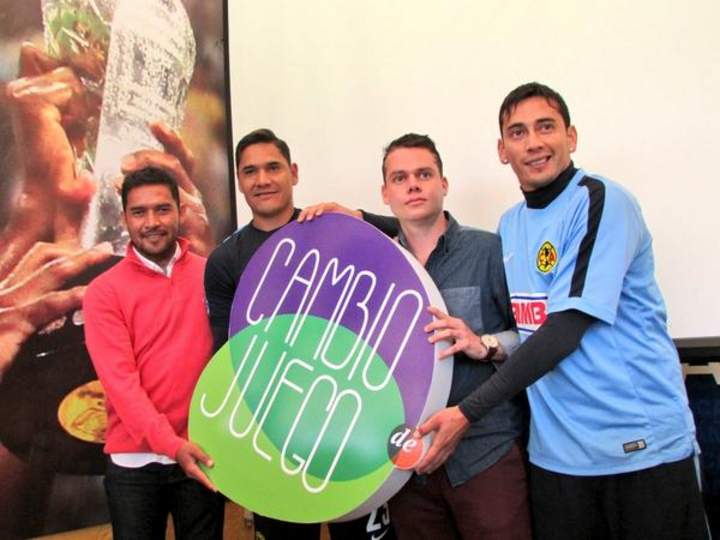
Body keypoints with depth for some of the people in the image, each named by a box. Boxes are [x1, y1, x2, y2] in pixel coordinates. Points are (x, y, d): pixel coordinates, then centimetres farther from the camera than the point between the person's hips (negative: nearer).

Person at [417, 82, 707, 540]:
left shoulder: (601, 202, -11)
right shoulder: (510, 224, 10)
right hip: (556, 452, 6)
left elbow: (565, 329, -19)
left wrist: (468, 412, -19)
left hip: (643, 445, -5)